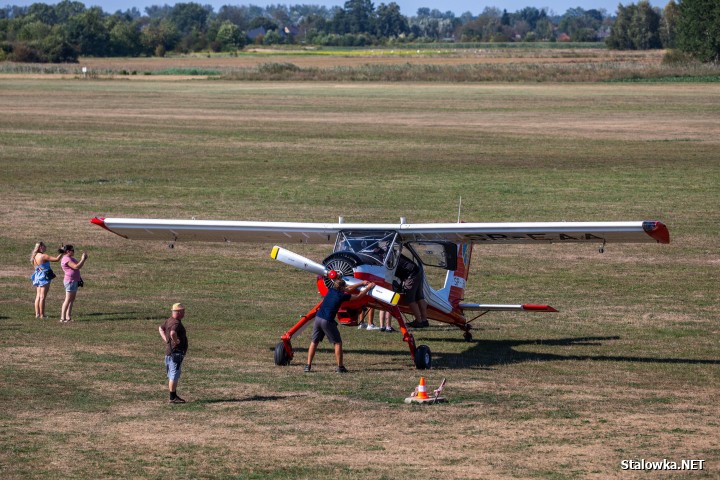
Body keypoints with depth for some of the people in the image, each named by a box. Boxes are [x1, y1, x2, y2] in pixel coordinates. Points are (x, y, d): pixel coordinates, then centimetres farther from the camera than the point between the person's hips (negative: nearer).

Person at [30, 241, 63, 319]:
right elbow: (56, 259, -18)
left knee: (38, 296, 11)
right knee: (42, 297, -5)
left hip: (37, 277, 8)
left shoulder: (35, 256, 9)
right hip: (44, 277, -8)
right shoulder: (43, 256, -15)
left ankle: (37, 314, 12)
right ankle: (42, 315, -3)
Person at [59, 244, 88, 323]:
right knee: (68, 300, -9)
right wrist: (83, 259, -15)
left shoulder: (71, 258, 17)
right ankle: (63, 318, -9)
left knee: (72, 300, 10)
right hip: (70, 281, -10)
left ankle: (68, 317, 13)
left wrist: (83, 259, 9)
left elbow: (78, 266, 21)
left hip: (74, 281, 10)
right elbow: (76, 267, -25)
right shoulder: (66, 259, -16)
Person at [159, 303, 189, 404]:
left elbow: (161, 328, 28)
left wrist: (166, 340, 17)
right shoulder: (176, 323, -20)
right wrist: (176, 341, -21)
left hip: (169, 351, 10)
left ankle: (174, 395, 24)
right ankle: (172, 397, -6)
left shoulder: (169, 321, 12)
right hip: (176, 352, -10)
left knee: (172, 375, 16)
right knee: (174, 375, -7)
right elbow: (173, 333, -39)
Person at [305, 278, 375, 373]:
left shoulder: (331, 290, 11)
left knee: (314, 342, 13)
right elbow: (359, 296, 5)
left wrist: (362, 283, 31)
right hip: (327, 321, -6)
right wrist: (368, 288, 19)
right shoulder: (341, 296, -6)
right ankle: (340, 367, 6)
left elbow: (349, 289, 25)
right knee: (338, 343, 6)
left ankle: (308, 365, 9)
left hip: (318, 318, 6)